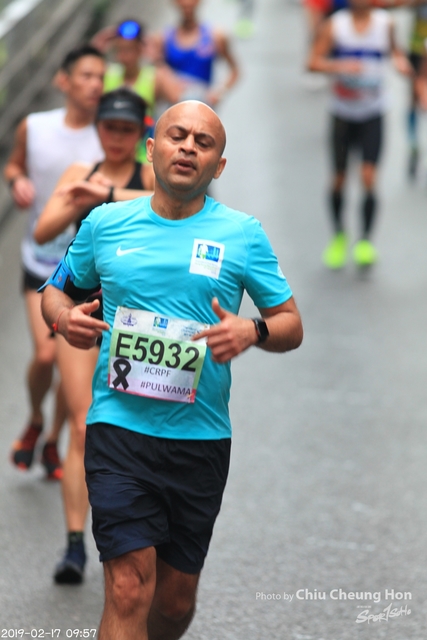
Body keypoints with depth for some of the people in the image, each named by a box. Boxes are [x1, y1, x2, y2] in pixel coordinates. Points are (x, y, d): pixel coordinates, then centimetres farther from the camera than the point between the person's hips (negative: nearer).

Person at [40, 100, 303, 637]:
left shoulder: (243, 234, 3)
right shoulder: (105, 222, 5)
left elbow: (291, 326, 6)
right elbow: (54, 290, 19)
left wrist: (252, 330, -16)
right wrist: (64, 318, -5)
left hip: (201, 437, 2)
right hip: (118, 427, -1)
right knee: (129, 589, -15)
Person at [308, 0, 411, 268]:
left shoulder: (385, 22, -2)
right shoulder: (335, 25, -7)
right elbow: (314, 62, -10)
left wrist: (399, 59, -5)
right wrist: (340, 66, -27)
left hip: (373, 113, 0)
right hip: (343, 112, 0)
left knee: (369, 178, -12)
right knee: (339, 179, 6)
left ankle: (366, 241, -2)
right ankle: (338, 235, 28)